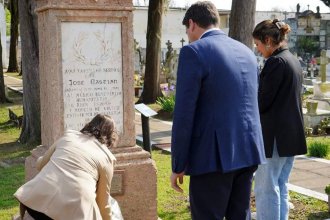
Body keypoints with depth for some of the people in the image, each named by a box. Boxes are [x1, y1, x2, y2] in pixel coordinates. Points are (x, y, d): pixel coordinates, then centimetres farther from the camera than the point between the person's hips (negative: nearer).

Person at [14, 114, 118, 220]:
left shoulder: (68, 136, 22)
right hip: (74, 210, -2)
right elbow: (103, 201, 20)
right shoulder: (106, 157, 15)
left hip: (37, 199, 2)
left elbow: (40, 164, 32)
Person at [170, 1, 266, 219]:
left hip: (214, 155, -7)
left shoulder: (194, 52, -10)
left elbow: (184, 114, -13)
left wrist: (178, 165, -6)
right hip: (247, 151, 7)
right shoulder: (247, 52, 13)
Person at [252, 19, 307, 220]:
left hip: (276, 135, -9)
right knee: (281, 186, 15)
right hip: (292, 133, 9)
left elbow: (263, 101, -16)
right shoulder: (294, 61, 13)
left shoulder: (275, 62, -15)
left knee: (265, 188, -3)